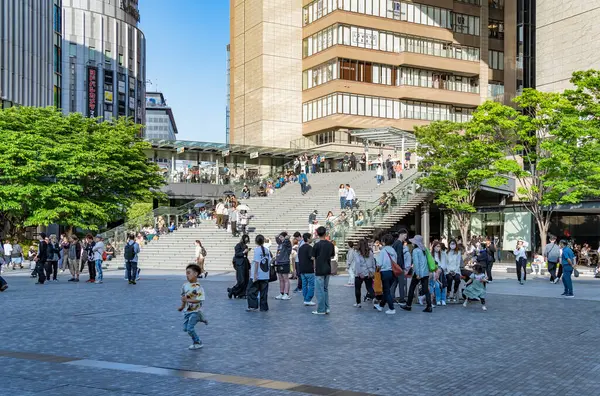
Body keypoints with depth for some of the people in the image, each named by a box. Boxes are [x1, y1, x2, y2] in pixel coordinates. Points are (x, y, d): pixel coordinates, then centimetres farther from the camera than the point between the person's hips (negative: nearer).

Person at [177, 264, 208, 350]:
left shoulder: (198, 287, -20)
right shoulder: (185, 285, -1)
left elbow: (199, 300, -25)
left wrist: (187, 300, -28)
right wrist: (182, 306, 19)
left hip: (195, 311, -7)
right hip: (187, 311, 7)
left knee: (190, 328, -11)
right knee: (185, 328, 11)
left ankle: (198, 343, 10)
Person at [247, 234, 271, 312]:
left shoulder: (257, 249, -9)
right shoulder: (267, 250, 6)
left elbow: (256, 263, -14)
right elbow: (269, 263, 8)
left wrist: (255, 275, -13)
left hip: (257, 276, -5)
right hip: (265, 276, 5)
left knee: (252, 291, 4)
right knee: (264, 292, 9)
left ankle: (253, 306, 1)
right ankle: (264, 308, 11)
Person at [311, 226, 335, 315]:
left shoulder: (317, 245, -13)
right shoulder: (330, 244, 1)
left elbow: (313, 257, -7)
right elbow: (332, 256, 10)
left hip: (319, 270, -5)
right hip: (328, 270, 5)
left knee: (320, 290, 0)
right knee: (325, 289, 16)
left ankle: (321, 310, 3)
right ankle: (326, 308, 16)